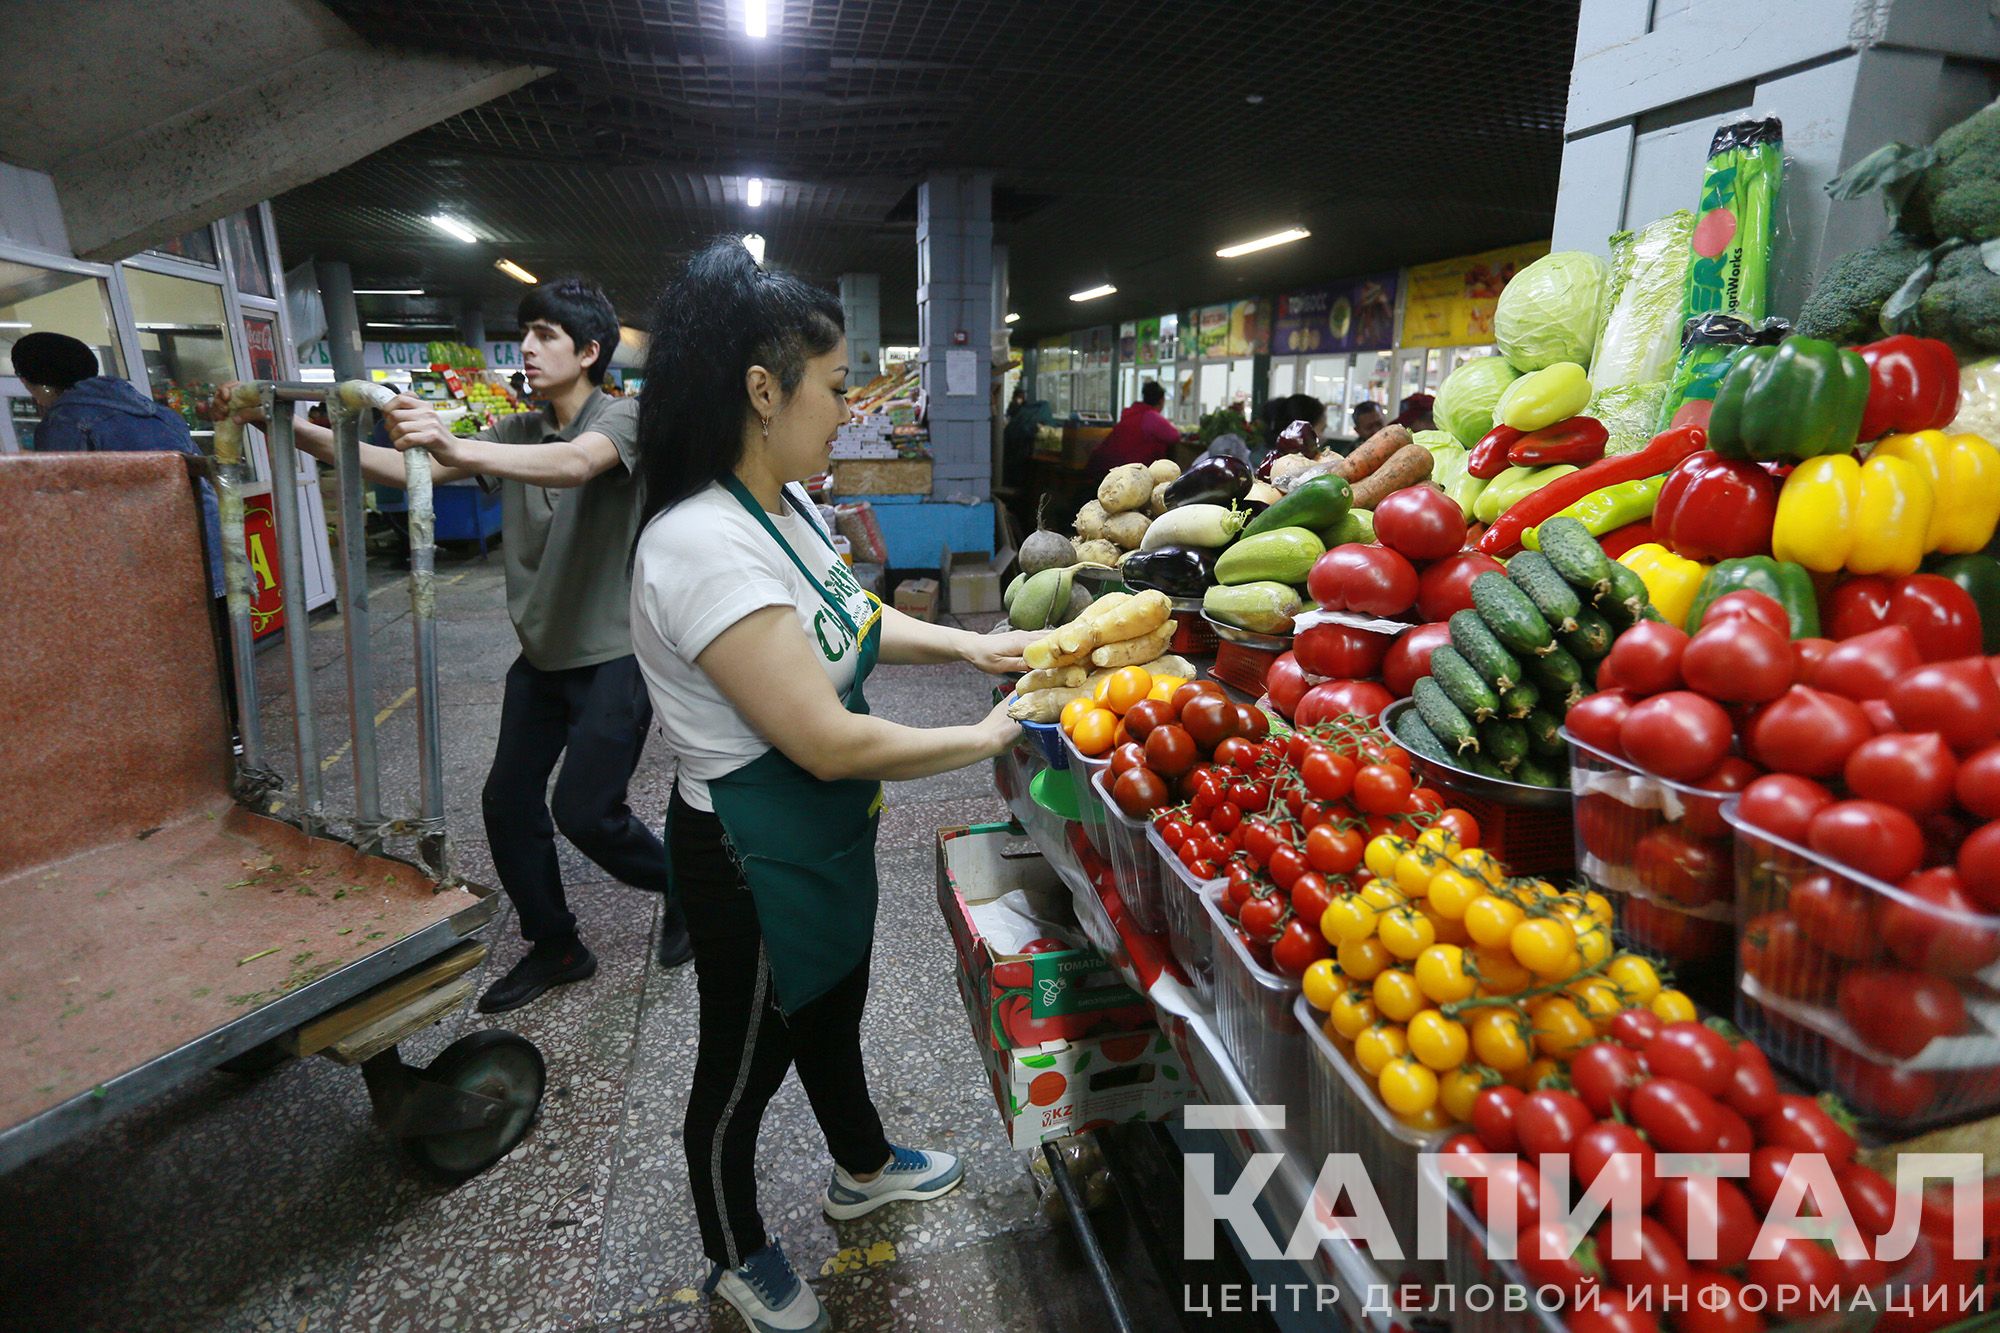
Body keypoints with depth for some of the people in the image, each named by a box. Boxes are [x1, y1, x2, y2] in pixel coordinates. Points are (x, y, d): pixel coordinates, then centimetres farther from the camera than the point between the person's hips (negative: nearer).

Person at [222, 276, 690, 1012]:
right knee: (508, 802, 7)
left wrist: (455, 448, -49)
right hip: (541, 654, 7)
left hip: (612, 655, -7)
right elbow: (405, 468, 0)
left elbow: (577, 463, -36)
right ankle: (555, 946, 25)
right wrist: (296, 431, -13)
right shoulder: (519, 432, 8)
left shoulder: (619, 418, -12)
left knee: (583, 810, -7)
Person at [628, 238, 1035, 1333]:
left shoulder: (785, 505, -1)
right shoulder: (704, 546, -31)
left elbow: (848, 618, 15)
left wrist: (966, 645, 1)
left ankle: (861, 1167, 58)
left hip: (826, 831, 9)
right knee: (744, 1065, 17)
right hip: (754, 855, -9)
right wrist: (983, 739, -19)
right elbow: (830, 741, -32)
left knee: (834, 1011, 30)